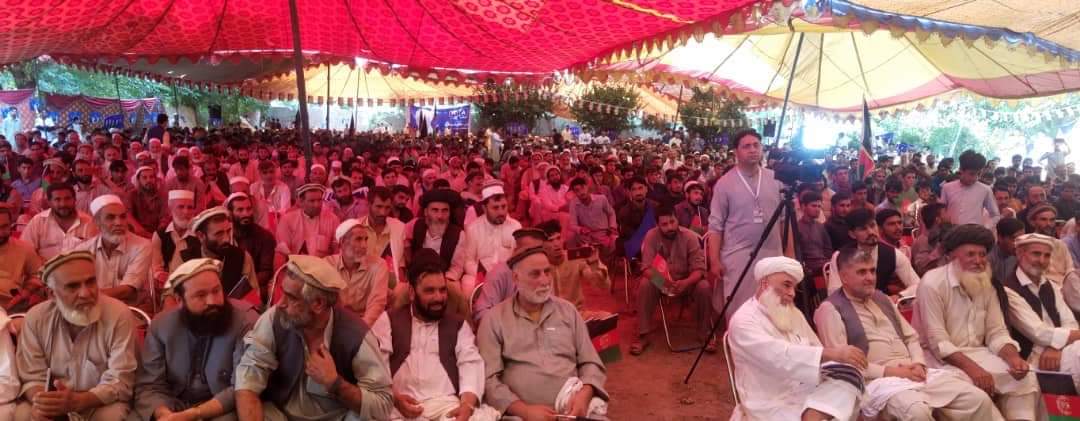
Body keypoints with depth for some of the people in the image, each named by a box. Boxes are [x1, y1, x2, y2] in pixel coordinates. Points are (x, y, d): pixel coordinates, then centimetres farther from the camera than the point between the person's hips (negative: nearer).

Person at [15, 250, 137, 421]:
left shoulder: (119, 314, -16)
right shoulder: (35, 318, -5)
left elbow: (120, 381, -18)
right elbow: (32, 377, -3)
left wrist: (77, 401, -34)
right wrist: (43, 402, -26)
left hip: (101, 404, -2)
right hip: (54, 405, 2)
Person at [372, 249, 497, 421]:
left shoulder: (458, 325, 19)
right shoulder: (389, 321, 16)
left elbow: (471, 364, 5)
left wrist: (467, 403, -14)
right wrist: (393, 397, -12)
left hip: (447, 403, 1)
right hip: (400, 406, -1)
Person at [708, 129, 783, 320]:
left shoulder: (775, 179, 6)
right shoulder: (724, 183, -2)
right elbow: (715, 225, -4)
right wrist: (714, 260, -9)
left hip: (772, 255, 3)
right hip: (737, 256, -3)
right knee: (737, 311, 0)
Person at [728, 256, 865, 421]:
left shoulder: (793, 314, 17)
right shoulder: (743, 321, -11)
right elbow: (780, 356, -25)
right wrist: (832, 353, -33)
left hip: (808, 392, 8)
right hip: (773, 406, -8)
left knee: (849, 371, -20)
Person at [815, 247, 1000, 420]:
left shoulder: (881, 298, 21)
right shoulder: (830, 309, -4)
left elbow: (911, 337, 22)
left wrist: (918, 364, 0)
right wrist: (888, 371, -16)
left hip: (912, 373, 7)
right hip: (878, 380, -7)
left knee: (979, 399, -8)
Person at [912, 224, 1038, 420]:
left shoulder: (985, 285, 8)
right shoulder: (932, 284, -15)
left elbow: (996, 333, 6)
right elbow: (938, 342, -19)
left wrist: (1013, 357, -15)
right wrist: (971, 367, -29)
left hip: (976, 353, 7)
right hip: (942, 357, -7)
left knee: (1025, 377, -12)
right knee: (978, 387, -32)